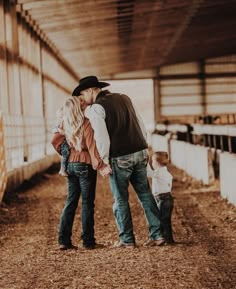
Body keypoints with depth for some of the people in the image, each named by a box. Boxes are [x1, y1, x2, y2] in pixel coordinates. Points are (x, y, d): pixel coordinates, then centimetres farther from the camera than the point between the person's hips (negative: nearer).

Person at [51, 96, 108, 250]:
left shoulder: (66, 125, 6)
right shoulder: (86, 123, -13)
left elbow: (55, 140, 5)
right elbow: (91, 145, -19)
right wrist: (99, 164, -21)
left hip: (70, 165, 6)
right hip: (85, 165, -6)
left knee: (71, 202, 11)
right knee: (87, 203, 1)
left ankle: (64, 240, 8)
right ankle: (88, 241, 4)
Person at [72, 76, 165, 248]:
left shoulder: (96, 108, -8)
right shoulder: (124, 98, 13)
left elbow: (102, 137, -16)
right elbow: (141, 125, 14)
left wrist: (104, 162, -6)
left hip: (120, 158, -6)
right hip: (140, 153, 6)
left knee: (121, 200, 6)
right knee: (145, 194, 13)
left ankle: (127, 240, 11)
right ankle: (157, 234, 12)